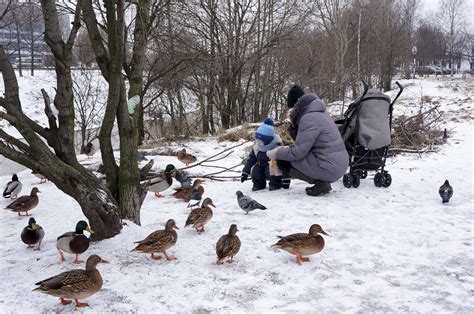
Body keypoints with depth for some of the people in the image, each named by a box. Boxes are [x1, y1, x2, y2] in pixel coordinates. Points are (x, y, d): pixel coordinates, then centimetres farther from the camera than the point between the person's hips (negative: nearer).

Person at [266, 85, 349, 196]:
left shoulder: (309, 118, -15)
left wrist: (276, 153, -2)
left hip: (329, 169, -10)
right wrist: (294, 124, 4)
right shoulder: (319, 112, 14)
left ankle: (320, 182, -4)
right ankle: (322, 181, 11)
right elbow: (302, 142, 17)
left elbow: (298, 152, -15)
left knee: (283, 160, -3)